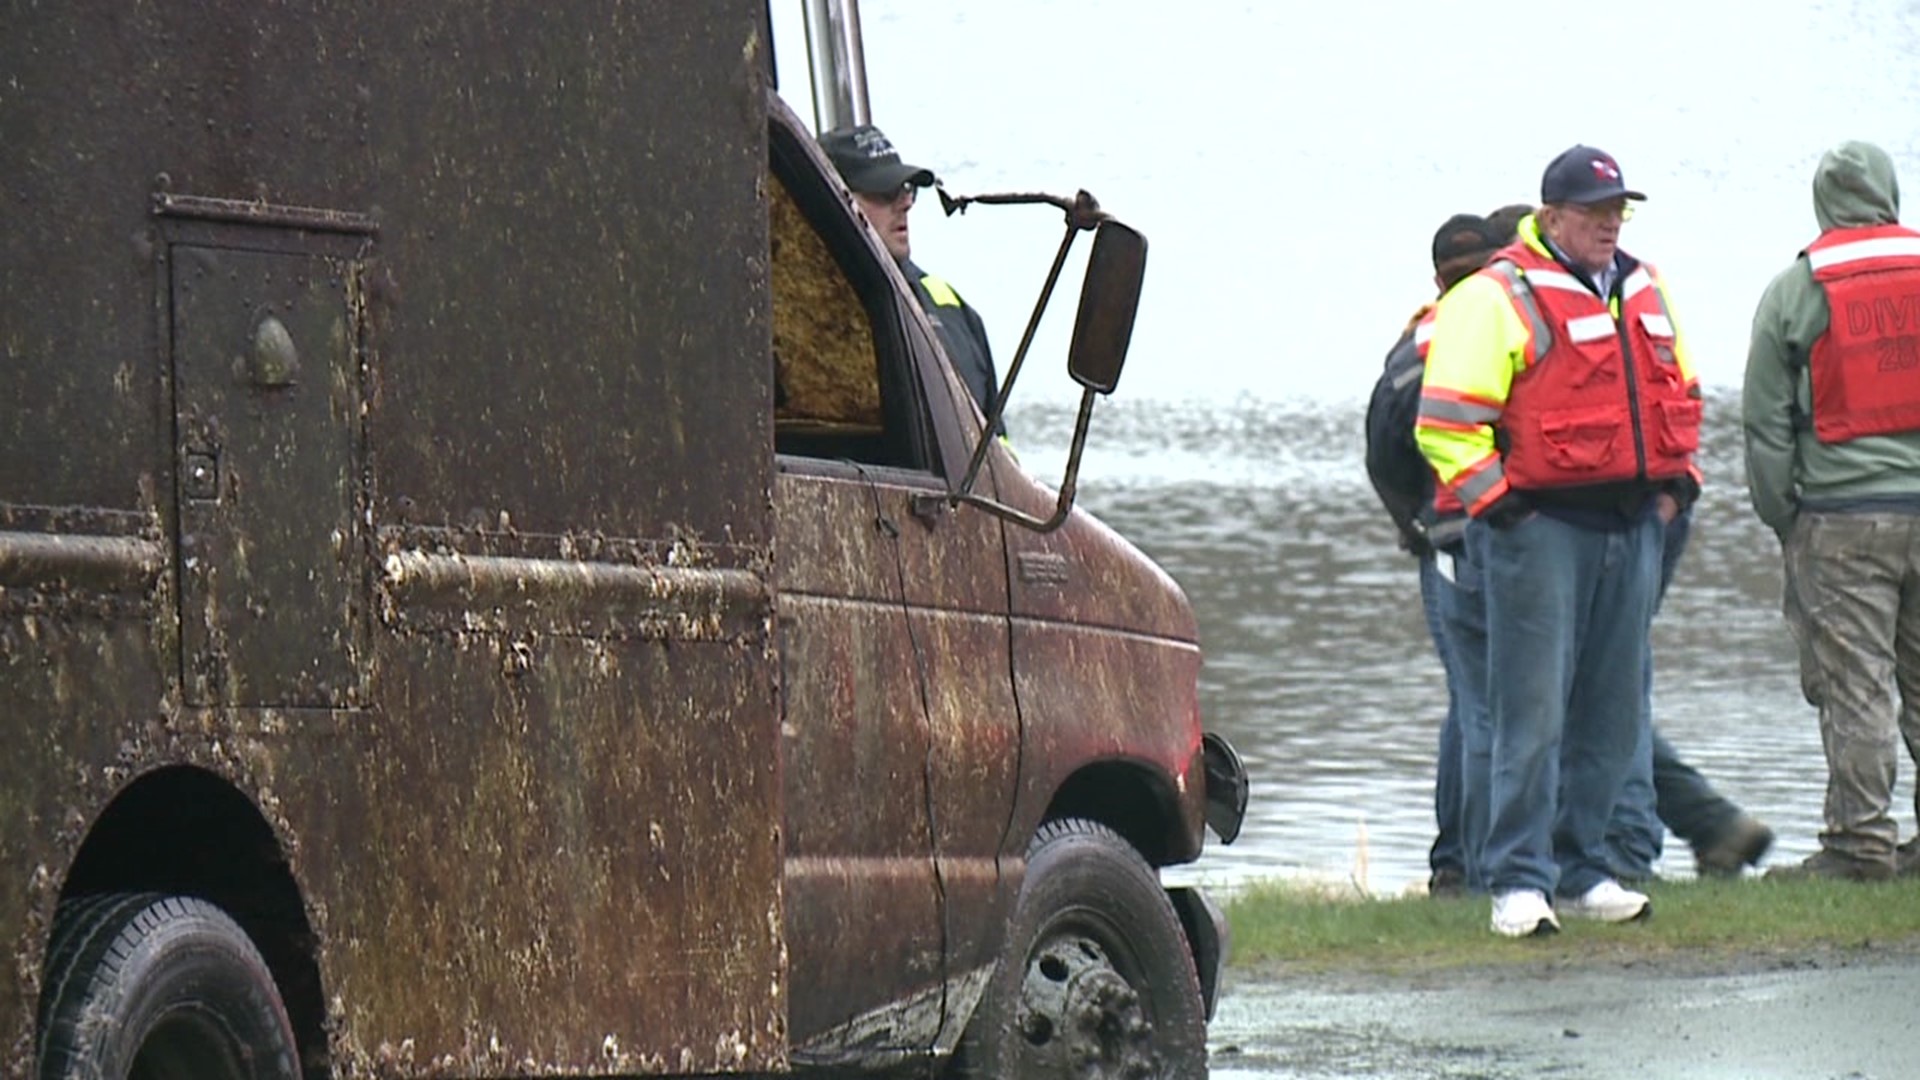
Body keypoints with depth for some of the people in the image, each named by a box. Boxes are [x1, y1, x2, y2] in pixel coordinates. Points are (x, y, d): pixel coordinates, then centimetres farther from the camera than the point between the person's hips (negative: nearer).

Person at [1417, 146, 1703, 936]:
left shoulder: (1643, 292, 17)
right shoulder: (1498, 298, -7)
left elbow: (1681, 395, 29)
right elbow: (1446, 421, -12)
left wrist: (1675, 482, 16)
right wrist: (1498, 501, -13)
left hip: (1630, 525, 7)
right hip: (1541, 524, -7)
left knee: (1614, 713, 9)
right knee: (1532, 712, -8)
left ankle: (1580, 870, 18)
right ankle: (1520, 883, -7)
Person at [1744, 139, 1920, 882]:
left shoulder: (1795, 290, 0)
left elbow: (1766, 421, 1)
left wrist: (1780, 516, 9)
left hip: (1838, 514, -2)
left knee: (1852, 684, -2)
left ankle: (1860, 840, -4)